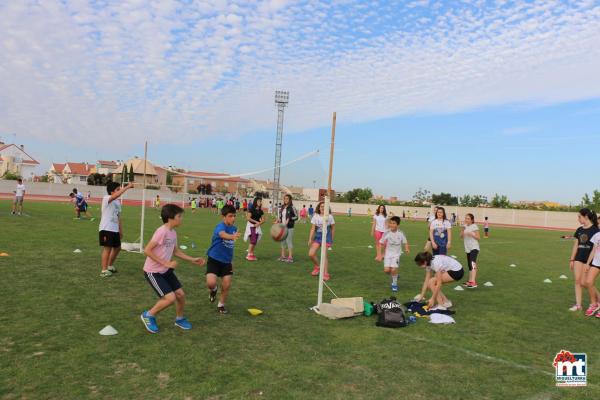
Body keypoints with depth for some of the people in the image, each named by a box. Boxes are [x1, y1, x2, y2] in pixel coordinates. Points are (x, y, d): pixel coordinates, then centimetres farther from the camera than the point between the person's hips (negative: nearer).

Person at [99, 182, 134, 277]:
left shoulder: (118, 202, 13)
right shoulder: (106, 198, -12)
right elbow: (117, 195, -35)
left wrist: (120, 230, 18)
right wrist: (127, 187, -33)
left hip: (115, 229, 9)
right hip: (106, 229, -9)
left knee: (117, 247, 16)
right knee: (107, 248, -5)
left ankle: (110, 266, 33)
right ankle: (104, 270, 3)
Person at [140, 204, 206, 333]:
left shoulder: (173, 233, 2)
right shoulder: (162, 231, -24)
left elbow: (176, 252, 16)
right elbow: (147, 250, -26)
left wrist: (193, 259, 10)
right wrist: (166, 263, -24)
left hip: (166, 270, 8)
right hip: (153, 272, -8)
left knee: (180, 294, 6)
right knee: (170, 298, -14)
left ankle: (180, 319, 30)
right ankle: (149, 315, 10)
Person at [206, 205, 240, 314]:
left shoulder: (234, 228, 1)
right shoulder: (220, 227, -22)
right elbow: (223, 235, -49)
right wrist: (232, 236, -71)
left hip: (226, 261, 5)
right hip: (214, 260, -5)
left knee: (227, 285, 0)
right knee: (211, 283, -21)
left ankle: (221, 305, 26)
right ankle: (214, 289, 18)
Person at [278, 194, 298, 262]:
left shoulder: (292, 208, -9)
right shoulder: (282, 207, 12)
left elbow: (296, 217, -6)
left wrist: (289, 219, -17)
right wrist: (278, 219, 5)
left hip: (289, 227, -7)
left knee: (289, 241, -7)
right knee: (282, 241, 12)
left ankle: (290, 257, -1)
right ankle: (283, 256, 22)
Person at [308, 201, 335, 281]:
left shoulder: (330, 216, -4)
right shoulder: (315, 216, 0)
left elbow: (333, 228, 6)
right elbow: (313, 229, 0)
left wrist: (331, 239, 7)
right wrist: (310, 239, -5)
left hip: (326, 237, -3)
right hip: (317, 236, 3)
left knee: (324, 255, -11)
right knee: (311, 254, -5)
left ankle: (326, 274, 2)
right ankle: (317, 267, 24)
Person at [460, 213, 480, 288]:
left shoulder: (474, 226, -8)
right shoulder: (465, 226, 12)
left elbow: (478, 237, -9)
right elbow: (461, 236, 11)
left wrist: (471, 234, -23)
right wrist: (462, 230, -7)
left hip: (474, 248, -8)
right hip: (468, 248, 8)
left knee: (473, 263, -23)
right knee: (469, 265, 14)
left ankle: (473, 282, -31)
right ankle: (470, 280, 25)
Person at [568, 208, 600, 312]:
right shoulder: (579, 230, 10)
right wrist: (572, 259, 11)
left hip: (589, 259, -6)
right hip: (579, 258, 6)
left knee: (584, 282, -4)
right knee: (577, 281, 1)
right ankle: (578, 304, 5)